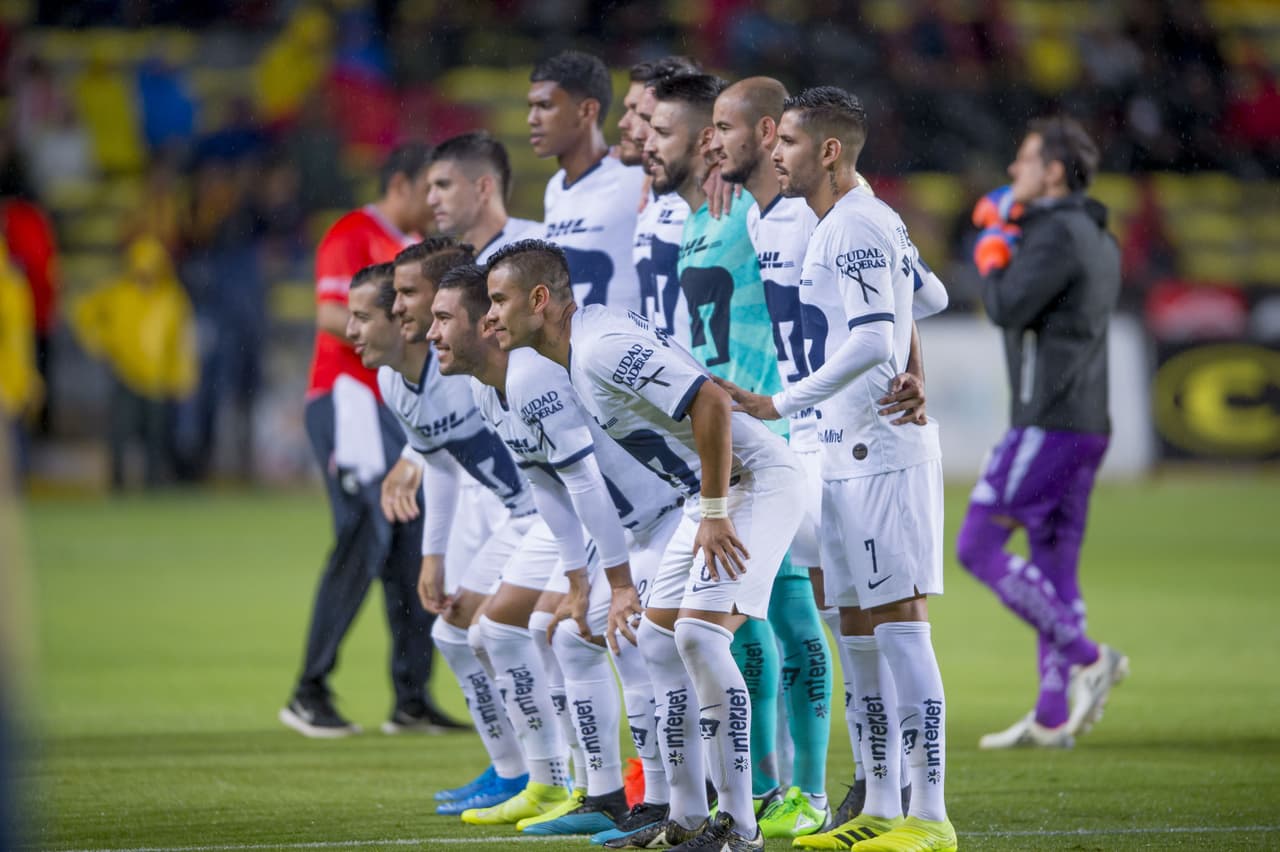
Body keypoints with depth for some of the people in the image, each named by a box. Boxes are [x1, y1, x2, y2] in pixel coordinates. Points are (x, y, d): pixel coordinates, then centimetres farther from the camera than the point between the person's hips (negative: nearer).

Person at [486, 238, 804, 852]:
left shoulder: (603, 349, -23)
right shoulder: (575, 353, 9)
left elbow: (710, 404, -29)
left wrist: (715, 513, -24)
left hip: (754, 480, -11)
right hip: (709, 492, 11)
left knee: (700, 635, -19)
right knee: (659, 641, 9)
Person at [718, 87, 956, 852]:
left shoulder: (856, 230, -15)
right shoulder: (872, 224, 16)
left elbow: (874, 343, -25)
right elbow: (928, 300, 28)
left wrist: (782, 405, -24)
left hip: (884, 452, -10)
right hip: (849, 454, 10)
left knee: (898, 625, -10)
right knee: (858, 630, 12)